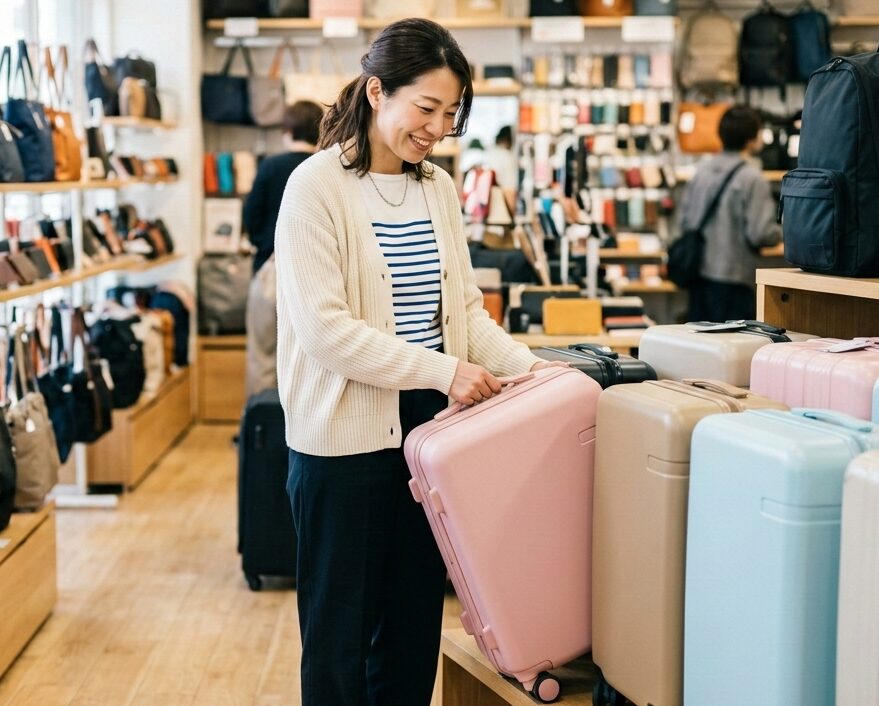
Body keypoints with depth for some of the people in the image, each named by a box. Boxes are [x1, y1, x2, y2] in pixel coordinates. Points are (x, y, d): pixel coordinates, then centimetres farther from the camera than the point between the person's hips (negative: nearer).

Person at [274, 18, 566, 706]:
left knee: (416, 623, 15)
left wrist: (528, 366, -5)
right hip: (347, 438, -6)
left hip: (428, 431, 6)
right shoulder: (317, 187, -12)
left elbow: (465, 307, 11)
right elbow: (325, 330, -19)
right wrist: (442, 371, -21)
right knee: (340, 630, 7)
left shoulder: (439, 187, 8)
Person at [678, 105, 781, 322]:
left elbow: (684, 220, 10)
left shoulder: (702, 170, 6)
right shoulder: (751, 179, -13)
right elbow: (759, 234, -16)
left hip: (699, 272, 7)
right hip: (732, 277, -7)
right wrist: (782, 233, 4)